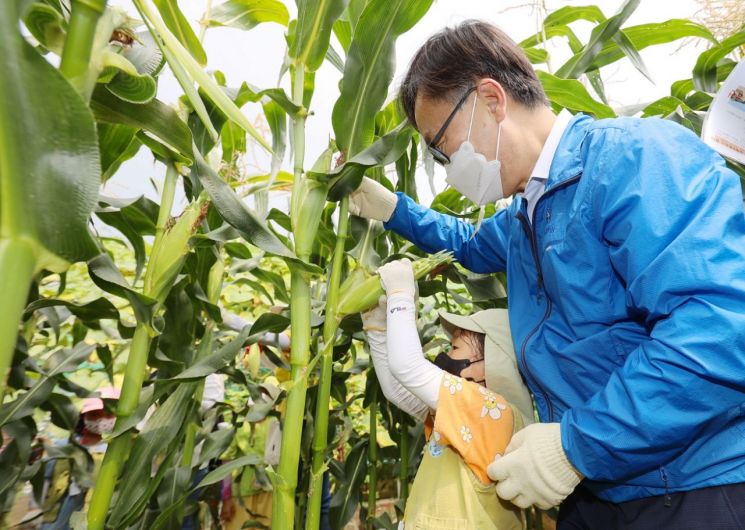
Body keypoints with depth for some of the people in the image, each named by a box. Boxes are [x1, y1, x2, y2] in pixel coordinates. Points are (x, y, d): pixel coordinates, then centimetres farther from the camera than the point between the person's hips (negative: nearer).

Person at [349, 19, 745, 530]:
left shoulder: (636, 156, -19)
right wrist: (391, 208, 20)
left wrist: (577, 446, -24)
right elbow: (474, 246, 31)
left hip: (700, 489, -8)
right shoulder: (523, 215, 10)